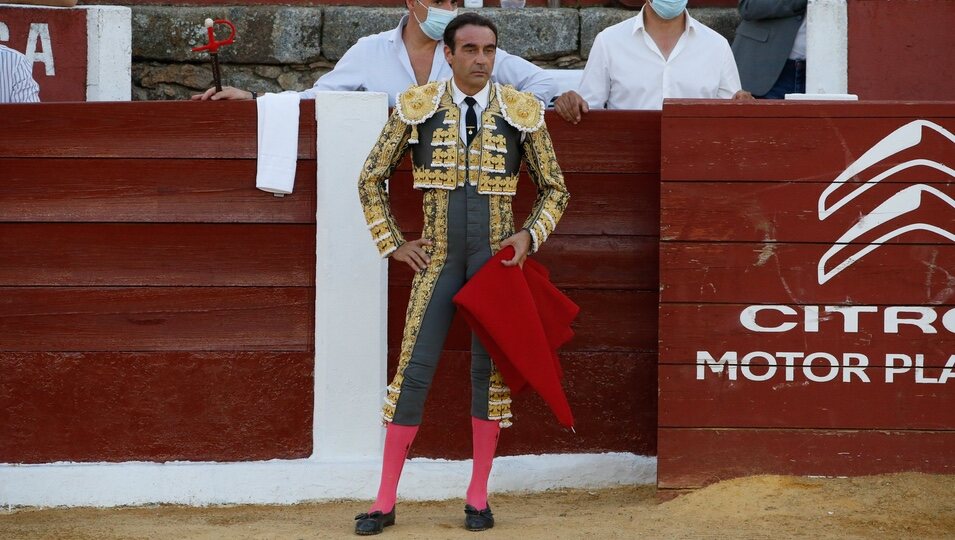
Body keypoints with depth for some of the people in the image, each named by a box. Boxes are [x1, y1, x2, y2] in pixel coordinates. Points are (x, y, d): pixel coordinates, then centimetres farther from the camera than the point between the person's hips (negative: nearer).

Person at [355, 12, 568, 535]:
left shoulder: (521, 112, 0)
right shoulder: (416, 108, -1)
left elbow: (553, 189, 9)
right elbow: (371, 179, 9)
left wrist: (530, 236, -7)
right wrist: (391, 243, 4)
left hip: (497, 257, 0)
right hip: (438, 258, 0)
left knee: (491, 370, 3)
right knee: (413, 369, -3)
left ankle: (478, 497, 14)